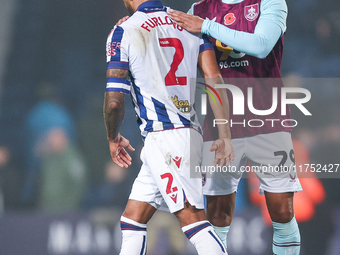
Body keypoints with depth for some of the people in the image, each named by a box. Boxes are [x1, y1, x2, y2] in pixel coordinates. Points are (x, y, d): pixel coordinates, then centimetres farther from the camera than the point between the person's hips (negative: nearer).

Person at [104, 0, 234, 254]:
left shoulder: (123, 33, -4)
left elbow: (114, 101, -6)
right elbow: (214, 80, 3)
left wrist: (113, 138, 13)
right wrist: (225, 135, 4)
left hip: (163, 137, -7)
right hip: (190, 132, 7)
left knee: (192, 219, -13)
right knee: (133, 221, 14)